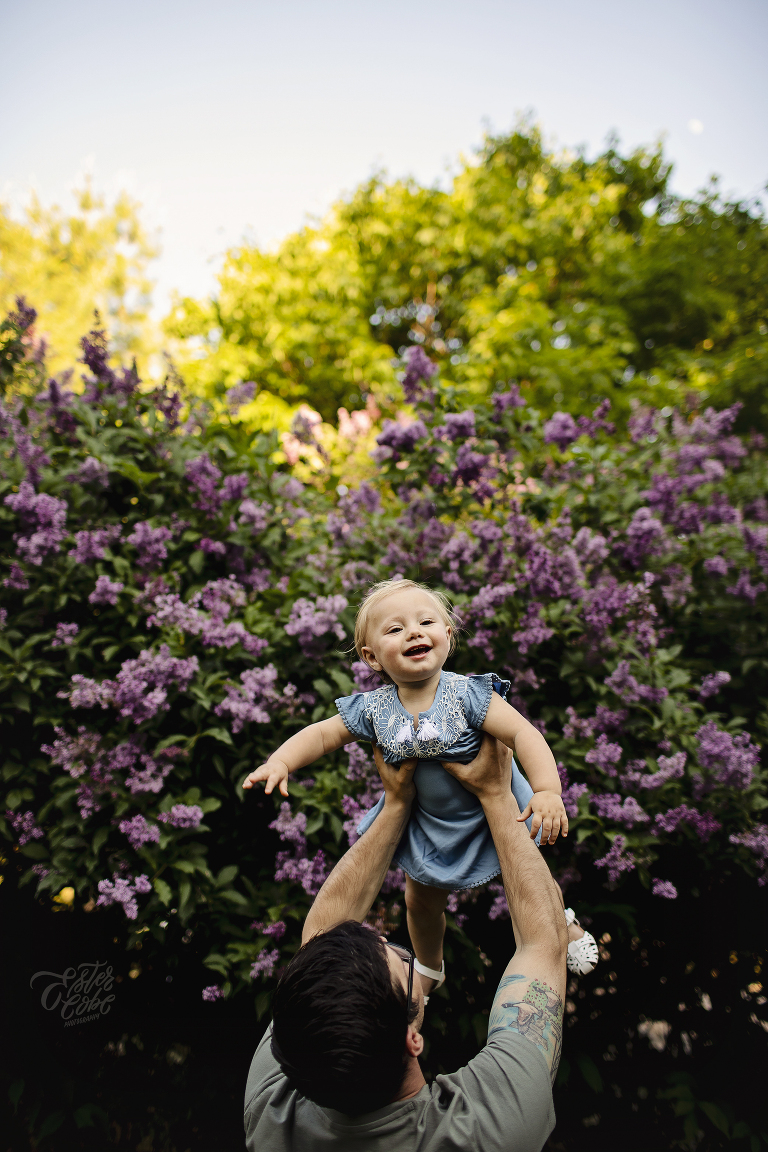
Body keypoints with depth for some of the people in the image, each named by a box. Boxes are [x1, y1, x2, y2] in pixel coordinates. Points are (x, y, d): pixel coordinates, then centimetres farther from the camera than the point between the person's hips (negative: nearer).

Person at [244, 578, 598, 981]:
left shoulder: (467, 695, -30)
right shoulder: (373, 710, -20)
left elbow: (523, 733, -35)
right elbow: (321, 735, -12)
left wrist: (548, 790, -48)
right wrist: (279, 762, -29)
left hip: (492, 811, -3)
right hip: (428, 826, 3)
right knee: (422, 902, 22)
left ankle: (563, 922, 54)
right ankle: (429, 968, 54)